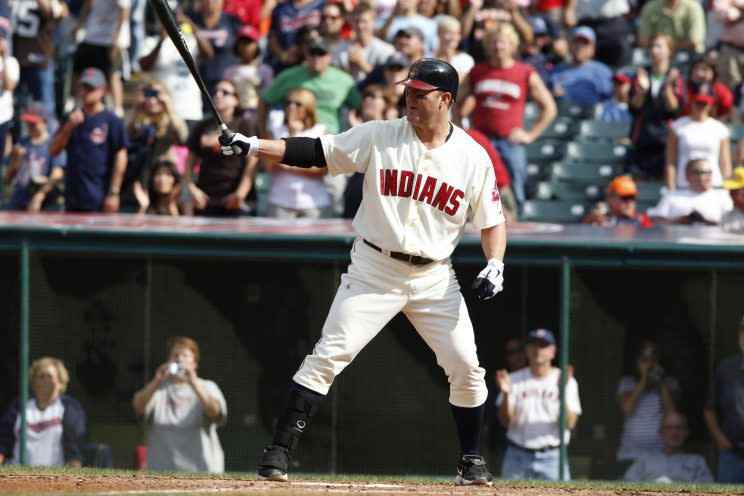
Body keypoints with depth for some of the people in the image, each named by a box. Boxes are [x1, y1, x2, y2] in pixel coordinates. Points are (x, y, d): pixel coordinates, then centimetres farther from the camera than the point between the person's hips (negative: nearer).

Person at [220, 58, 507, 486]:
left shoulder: (473, 158, -2)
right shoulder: (379, 137, -3)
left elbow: (493, 221, 5)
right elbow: (315, 153, -6)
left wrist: (495, 266, -13)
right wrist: (252, 146, -16)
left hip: (435, 278, 1)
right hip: (375, 270, -1)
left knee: (466, 368, -2)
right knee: (327, 356, -12)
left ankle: (472, 461, 18)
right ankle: (280, 452, -10)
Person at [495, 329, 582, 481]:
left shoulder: (567, 382, 4)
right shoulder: (515, 380, 7)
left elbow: (570, 424, -7)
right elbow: (505, 421, 0)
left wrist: (562, 393, -20)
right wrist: (506, 394, -17)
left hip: (551, 457, -1)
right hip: (517, 456, 1)